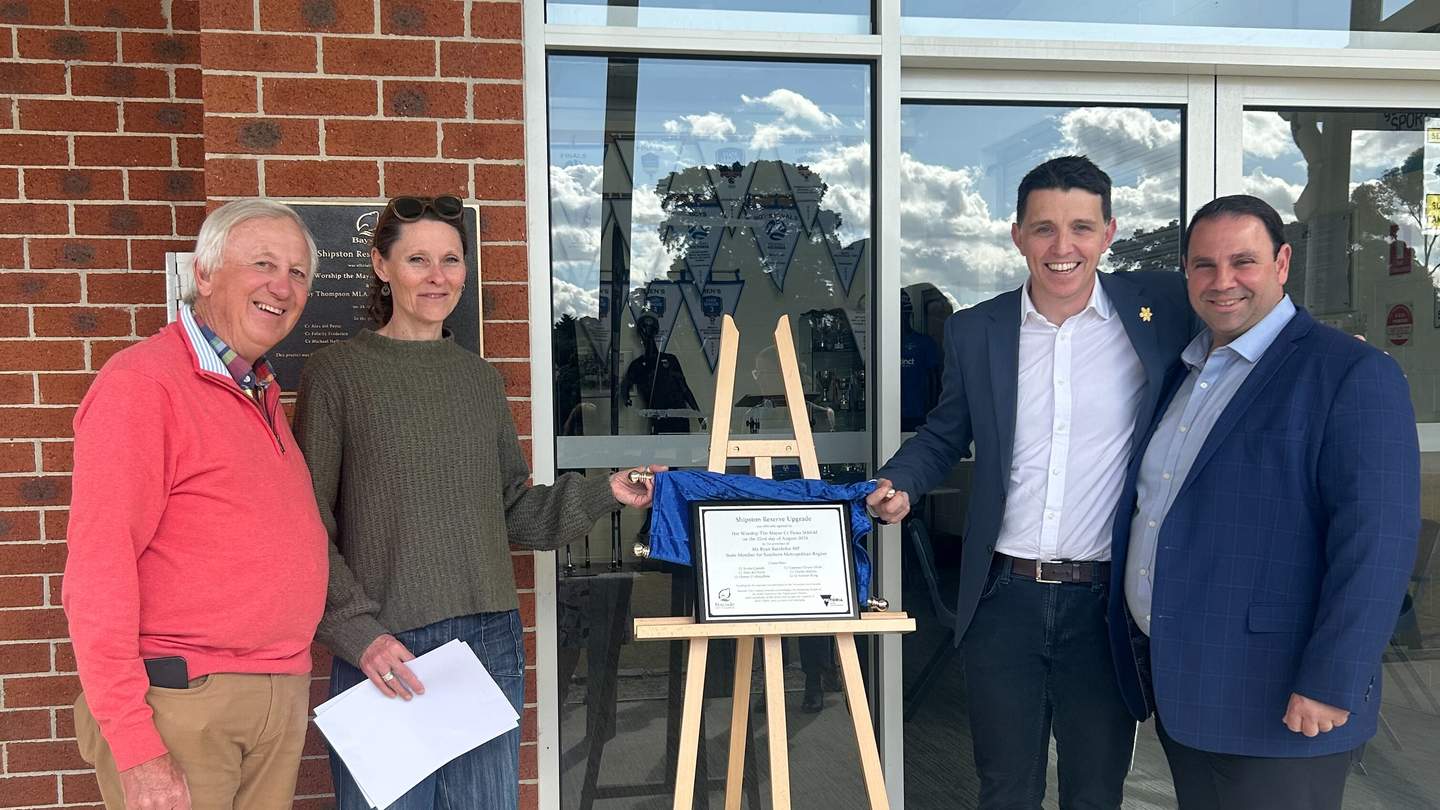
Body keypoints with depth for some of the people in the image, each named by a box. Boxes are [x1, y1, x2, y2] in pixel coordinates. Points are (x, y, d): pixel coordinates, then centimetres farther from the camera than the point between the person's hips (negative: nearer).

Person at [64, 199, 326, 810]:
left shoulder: (262, 394, 13)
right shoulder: (142, 381, -12)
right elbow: (97, 574, -16)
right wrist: (135, 749, -18)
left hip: (283, 700, 8)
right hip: (184, 704, -7)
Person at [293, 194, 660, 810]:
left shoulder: (481, 378, 10)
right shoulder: (337, 374, -3)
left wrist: (605, 493, 2)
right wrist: (360, 635, -14)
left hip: (490, 639, 4)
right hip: (384, 650, -4)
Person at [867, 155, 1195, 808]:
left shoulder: (1162, 305, -3)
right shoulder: (974, 331, 3)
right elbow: (944, 436, 12)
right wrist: (900, 483, -4)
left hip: (1107, 601, -1)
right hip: (1004, 600, 2)